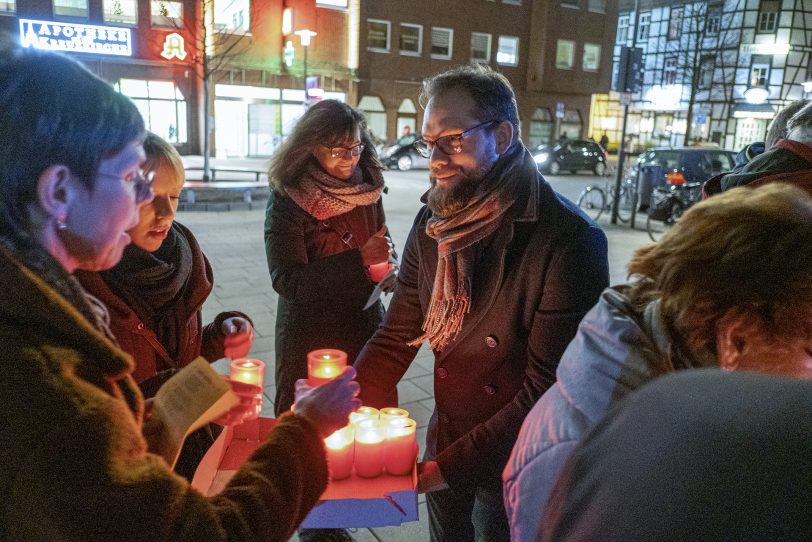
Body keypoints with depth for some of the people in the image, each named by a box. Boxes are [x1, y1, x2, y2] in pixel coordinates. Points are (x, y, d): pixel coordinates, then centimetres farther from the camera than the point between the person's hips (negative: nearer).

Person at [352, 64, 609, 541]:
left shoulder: (570, 240, -25)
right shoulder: (432, 225, -4)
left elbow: (548, 389, -25)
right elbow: (398, 335, 0)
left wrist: (451, 465, -26)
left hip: (517, 467, -5)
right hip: (444, 443, 5)